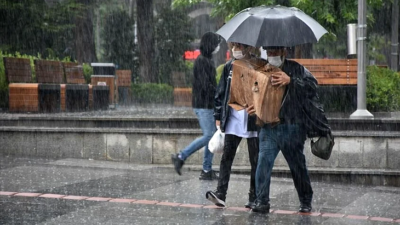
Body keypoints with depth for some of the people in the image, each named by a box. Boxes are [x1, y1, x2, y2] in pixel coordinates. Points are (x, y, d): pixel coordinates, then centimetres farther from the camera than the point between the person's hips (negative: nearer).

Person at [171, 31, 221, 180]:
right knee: (208, 136, -10)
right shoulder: (202, 61, -14)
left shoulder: (207, 60, 16)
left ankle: (207, 170, 11)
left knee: (212, 136, 8)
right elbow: (206, 85, -21)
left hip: (209, 105, 10)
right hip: (203, 105, -10)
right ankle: (180, 157, -2)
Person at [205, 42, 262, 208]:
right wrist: (218, 116, 9)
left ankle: (254, 198, 12)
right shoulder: (229, 67, 10)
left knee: (255, 161, 4)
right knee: (226, 158, -5)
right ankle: (220, 194, -9)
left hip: (253, 122, -3)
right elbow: (220, 93, 13)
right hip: (232, 121, 4)